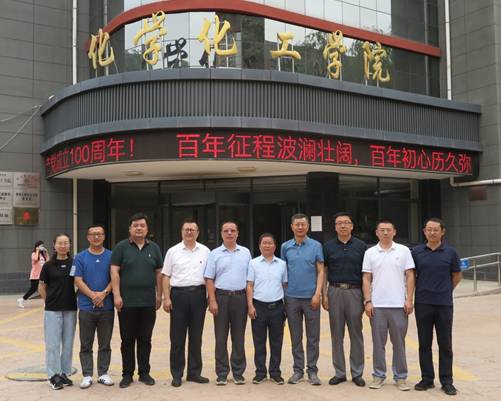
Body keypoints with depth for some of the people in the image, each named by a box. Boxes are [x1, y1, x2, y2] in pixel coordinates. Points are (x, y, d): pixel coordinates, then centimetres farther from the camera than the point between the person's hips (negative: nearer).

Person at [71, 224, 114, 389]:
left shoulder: (111, 256, 5)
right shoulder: (80, 258, 3)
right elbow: (78, 281, -3)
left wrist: (104, 293, -15)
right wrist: (93, 295, -16)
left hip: (107, 306, 1)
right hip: (86, 307, 0)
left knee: (105, 344, 8)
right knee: (86, 345, 6)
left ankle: (103, 373, 19)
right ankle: (87, 375, 15)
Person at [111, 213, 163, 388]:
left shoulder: (154, 248, 9)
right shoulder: (121, 247, 0)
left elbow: (159, 273, 11)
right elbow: (114, 272, -5)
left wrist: (159, 295, 7)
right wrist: (116, 295, -12)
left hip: (148, 302, 2)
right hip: (127, 302, -2)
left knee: (145, 339, 9)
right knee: (127, 340, 6)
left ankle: (144, 372, 20)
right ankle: (127, 374, 16)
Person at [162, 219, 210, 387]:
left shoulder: (205, 251, 6)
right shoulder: (173, 251, 4)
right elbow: (166, 276, 3)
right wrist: (166, 298, -5)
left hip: (198, 294, 1)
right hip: (178, 294, -1)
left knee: (196, 336, 8)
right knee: (177, 337, 4)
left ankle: (194, 372, 18)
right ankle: (177, 374, 13)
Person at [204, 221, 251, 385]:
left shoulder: (245, 253, 9)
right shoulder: (215, 254, 4)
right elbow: (209, 279, 1)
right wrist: (212, 301, -8)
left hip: (240, 297, 1)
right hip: (221, 297, -1)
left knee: (239, 337, 6)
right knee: (221, 337, 2)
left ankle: (238, 373, 15)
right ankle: (222, 374, 10)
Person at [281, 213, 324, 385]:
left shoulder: (316, 246, 1)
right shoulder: (285, 247, 7)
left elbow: (320, 271, -1)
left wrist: (317, 294, -10)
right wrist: (282, 294, 5)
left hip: (311, 297, -2)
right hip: (292, 298, 2)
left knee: (313, 337, 3)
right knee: (296, 337, 8)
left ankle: (312, 370, 13)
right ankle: (298, 370, 18)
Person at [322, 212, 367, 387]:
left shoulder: (361, 246, 3)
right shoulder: (328, 246, 5)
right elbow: (323, 272, 7)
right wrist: (324, 294, 0)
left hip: (355, 292, -1)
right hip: (335, 292, 1)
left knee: (356, 334, 5)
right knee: (336, 334, 6)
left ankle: (357, 373, 15)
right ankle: (339, 372, 16)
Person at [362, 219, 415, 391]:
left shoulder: (404, 251, 3)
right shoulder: (370, 253, 5)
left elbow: (410, 277, 2)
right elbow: (366, 279, 4)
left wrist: (409, 300, -6)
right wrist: (368, 301, -4)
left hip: (399, 305, -1)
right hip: (377, 305, 1)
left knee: (399, 343, 6)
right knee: (378, 342, 7)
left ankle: (400, 377, 17)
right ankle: (379, 375, 18)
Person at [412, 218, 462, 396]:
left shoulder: (450, 252, -1)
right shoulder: (416, 252, 2)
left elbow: (457, 276, 11)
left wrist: (445, 291, 11)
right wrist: (421, 290, 10)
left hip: (444, 304, -1)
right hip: (423, 304, 1)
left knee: (445, 344, 5)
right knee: (424, 343, 7)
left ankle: (446, 381, 15)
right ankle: (427, 378, 18)